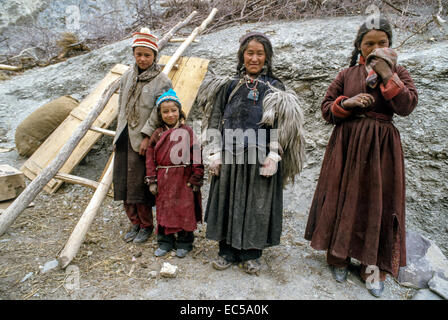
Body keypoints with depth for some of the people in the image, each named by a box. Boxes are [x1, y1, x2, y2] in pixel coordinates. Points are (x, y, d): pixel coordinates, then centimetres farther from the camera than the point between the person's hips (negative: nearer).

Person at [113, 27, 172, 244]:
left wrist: (146, 136, -18)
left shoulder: (162, 81, -7)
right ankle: (135, 224, 26)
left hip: (141, 139, -6)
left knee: (138, 183, -2)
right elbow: (121, 106, 16)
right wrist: (118, 134, 12)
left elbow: (159, 112, -13)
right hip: (124, 137, 7)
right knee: (124, 182, 11)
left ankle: (146, 226, 17)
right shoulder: (128, 76, 12)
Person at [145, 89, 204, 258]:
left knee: (184, 210, 5)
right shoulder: (158, 134, 5)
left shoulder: (187, 131, -5)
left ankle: (184, 243, 23)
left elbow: (196, 155, -7)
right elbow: (150, 158, 6)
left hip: (183, 179, -3)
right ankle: (165, 242, 29)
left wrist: (196, 179, -9)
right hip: (163, 180, 3)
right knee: (164, 210, 12)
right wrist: (152, 181, 1)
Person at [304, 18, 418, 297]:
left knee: (378, 202, 2)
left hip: (381, 147, 0)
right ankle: (339, 256, 22)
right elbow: (326, 109, 6)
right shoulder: (347, 75, 8)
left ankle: (373, 266, 17)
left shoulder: (398, 72, 8)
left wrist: (386, 73, -15)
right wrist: (347, 103, -12)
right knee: (343, 198, 3)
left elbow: (407, 106, -9)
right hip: (347, 145, 0)